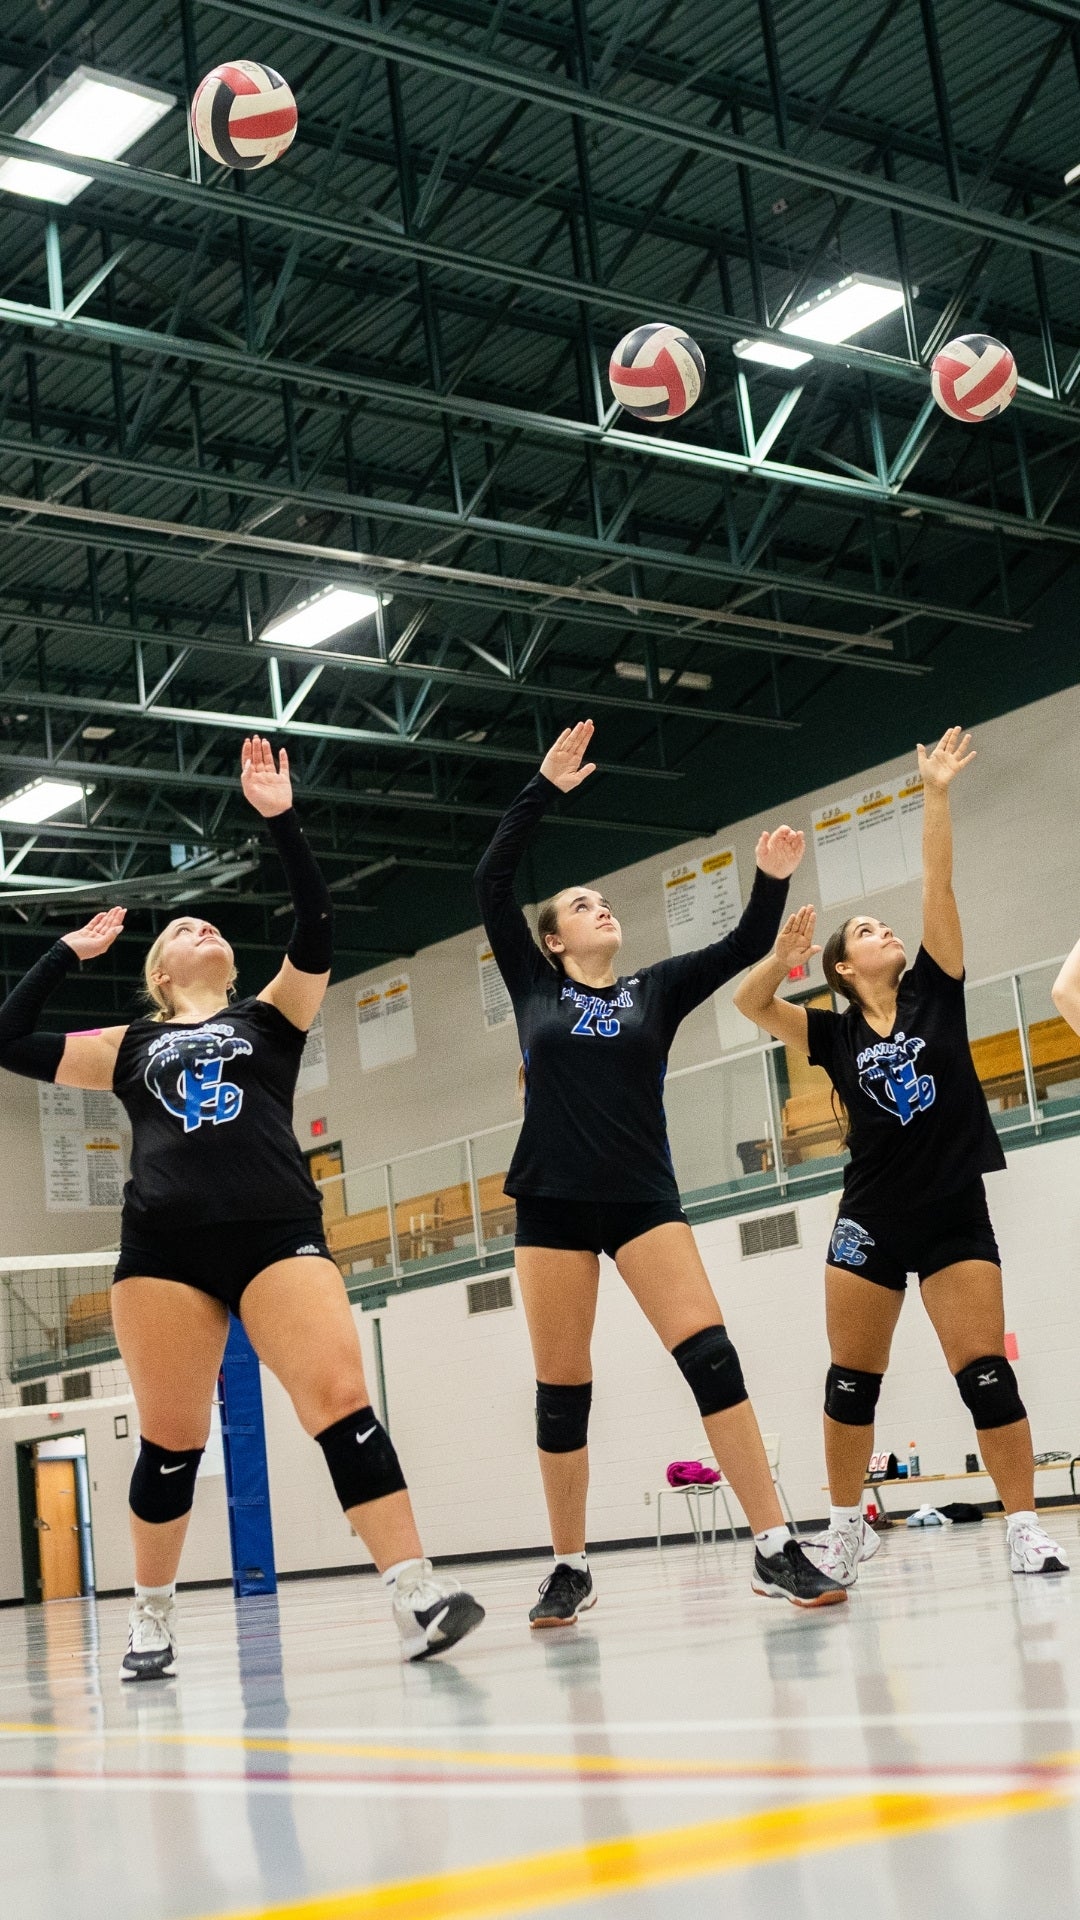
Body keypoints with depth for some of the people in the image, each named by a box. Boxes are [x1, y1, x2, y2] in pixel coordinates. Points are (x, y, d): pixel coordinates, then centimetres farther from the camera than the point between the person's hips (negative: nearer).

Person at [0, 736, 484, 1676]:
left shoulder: (270, 1017, 19)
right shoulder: (129, 1048, 21)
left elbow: (317, 928, 5)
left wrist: (281, 821, 0)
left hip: (278, 1232, -1)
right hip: (164, 1246, 1)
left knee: (341, 1401, -16)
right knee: (171, 1441, 4)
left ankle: (418, 1594, -20)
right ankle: (153, 1619, 21)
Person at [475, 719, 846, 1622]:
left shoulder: (657, 988, 12)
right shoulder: (534, 986, 10)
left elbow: (747, 946, 4)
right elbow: (491, 883, 2)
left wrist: (772, 879, -13)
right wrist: (543, 789, -1)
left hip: (642, 1197, 0)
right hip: (553, 1201, 0)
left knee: (709, 1353, -15)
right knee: (561, 1387, 2)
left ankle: (777, 1548, -14)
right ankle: (571, 1569, 15)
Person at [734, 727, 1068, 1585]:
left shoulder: (935, 992, 4)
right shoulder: (835, 1034, 4)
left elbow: (939, 887, -3)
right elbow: (750, 1003, -7)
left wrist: (935, 796, -8)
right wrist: (781, 959, -25)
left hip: (955, 1214, -1)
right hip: (872, 1219, 1)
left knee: (986, 1372, -7)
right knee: (852, 1379, 4)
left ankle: (1026, 1528, -2)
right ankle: (847, 1525, 17)